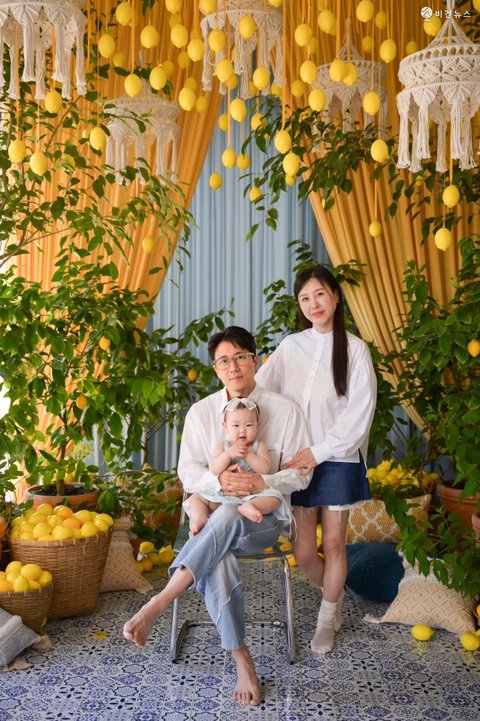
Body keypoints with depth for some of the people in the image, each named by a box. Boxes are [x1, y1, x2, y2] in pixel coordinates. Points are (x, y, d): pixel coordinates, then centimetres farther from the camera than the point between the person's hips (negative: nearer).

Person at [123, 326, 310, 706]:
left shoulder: (285, 410, -1)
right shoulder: (201, 412, 6)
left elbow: (300, 474, -1)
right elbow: (187, 472, 2)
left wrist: (260, 483, -21)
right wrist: (219, 481, -21)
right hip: (212, 511, 2)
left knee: (228, 516, -39)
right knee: (218, 559, -35)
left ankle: (157, 605, -42)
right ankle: (242, 660, -26)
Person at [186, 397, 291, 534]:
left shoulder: (259, 446, 7)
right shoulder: (222, 447, 9)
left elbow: (265, 468, -8)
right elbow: (214, 469, -6)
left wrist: (247, 455, -16)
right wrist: (229, 454, -19)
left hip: (252, 493, -1)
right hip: (222, 494, 2)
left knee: (274, 498, -27)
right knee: (196, 498, -11)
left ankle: (250, 506, -51)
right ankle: (200, 519, -35)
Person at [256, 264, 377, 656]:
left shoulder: (354, 348, -6)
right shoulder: (290, 347, 3)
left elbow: (360, 411, -10)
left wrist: (320, 451, -14)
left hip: (338, 459, -2)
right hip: (299, 460, 2)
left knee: (333, 543, 7)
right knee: (303, 552, 5)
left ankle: (327, 619, 28)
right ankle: (336, 596, 36)